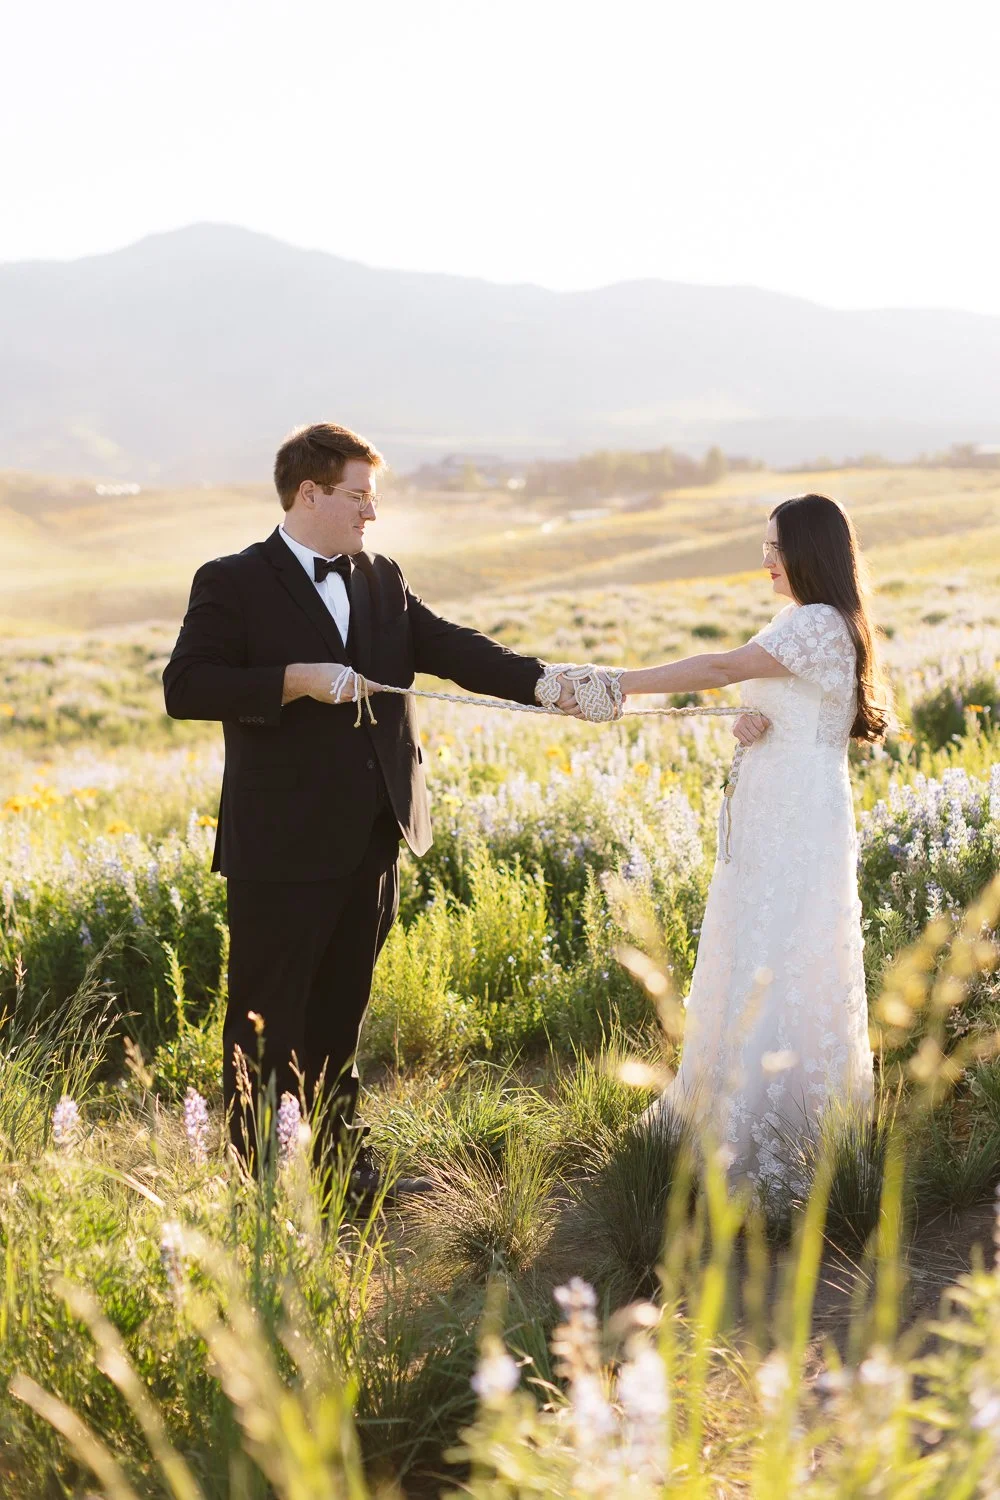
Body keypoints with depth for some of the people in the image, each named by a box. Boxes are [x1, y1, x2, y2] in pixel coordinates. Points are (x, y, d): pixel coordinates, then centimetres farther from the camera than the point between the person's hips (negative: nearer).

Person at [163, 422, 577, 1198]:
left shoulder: (383, 581, 11)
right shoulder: (233, 584, -7)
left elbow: (452, 648, 2)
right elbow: (185, 689, -15)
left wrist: (541, 682, -13)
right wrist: (296, 681, -23)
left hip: (373, 837, 6)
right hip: (282, 844, -6)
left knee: (343, 1008, 18)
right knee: (270, 1017, 3)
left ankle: (338, 1153, 30)